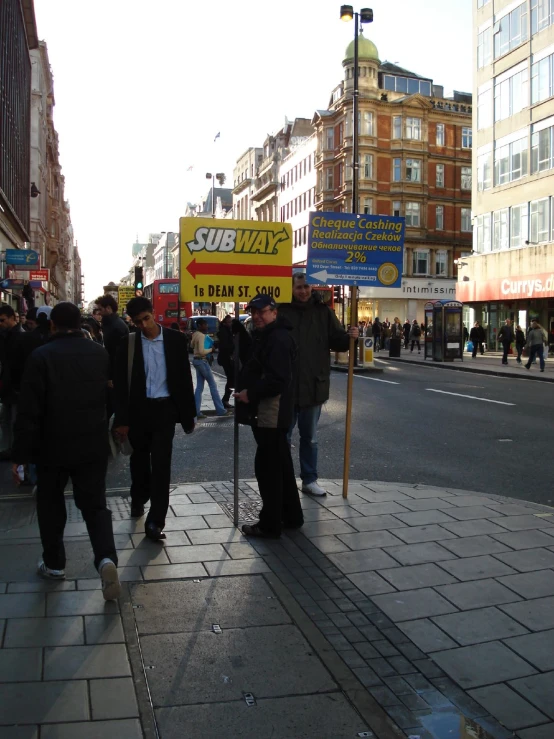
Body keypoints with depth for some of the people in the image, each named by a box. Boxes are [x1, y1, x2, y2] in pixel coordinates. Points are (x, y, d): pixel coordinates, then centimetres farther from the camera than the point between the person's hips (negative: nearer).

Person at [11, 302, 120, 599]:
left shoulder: (41, 356, -13)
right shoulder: (100, 353, 0)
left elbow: (28, 411, -14)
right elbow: (111, 395, 11)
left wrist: (21, 454, -8)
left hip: (53, 446, -3)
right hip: (93, 444, 3)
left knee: (50, 505, 17)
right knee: (95, 504, 9)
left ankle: (54, 564, 27)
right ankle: (106, 558, -12)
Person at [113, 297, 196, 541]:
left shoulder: (175, 339, -3)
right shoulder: (128, 343, -3)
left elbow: (184, 377, 1)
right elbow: (121, 383, -2)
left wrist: (188, 414, 2)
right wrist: (121, 419, -6)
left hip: (165, 408, -1)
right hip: (138, 409, 1)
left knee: (161, 463, -5)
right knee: (140, 459, 17)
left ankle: (155, 520, 0)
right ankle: (138, 500, 43)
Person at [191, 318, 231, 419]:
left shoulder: (195, 334, 10)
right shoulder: (202, 336, -19)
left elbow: (192, 345, 27)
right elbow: (201, 352, -26)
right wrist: (211, 349, -12)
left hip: (197, 360, 9)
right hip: (202, 361, -9)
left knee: (199, 387, 8)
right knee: (213, 385, -2)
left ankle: (196, 411, 6)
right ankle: (221, 410, 2)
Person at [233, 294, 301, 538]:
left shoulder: (278, 338, -17)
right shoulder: (266, 336, 17)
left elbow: (278, 379, -25)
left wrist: (251, 393, -18)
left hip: (271, 414, -11)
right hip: (268, 413, 11)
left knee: (267, 468, -4)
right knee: (280, 466, 18)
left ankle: (270, 525, 6)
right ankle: (291, 516, 29)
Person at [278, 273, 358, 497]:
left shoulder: (323, 311, 4)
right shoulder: (281, 311, -6)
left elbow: (336, 341, 4)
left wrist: (349, 337, -16)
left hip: (314, 385, 3)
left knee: (310, 437, 15)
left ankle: (309, 480, 27)